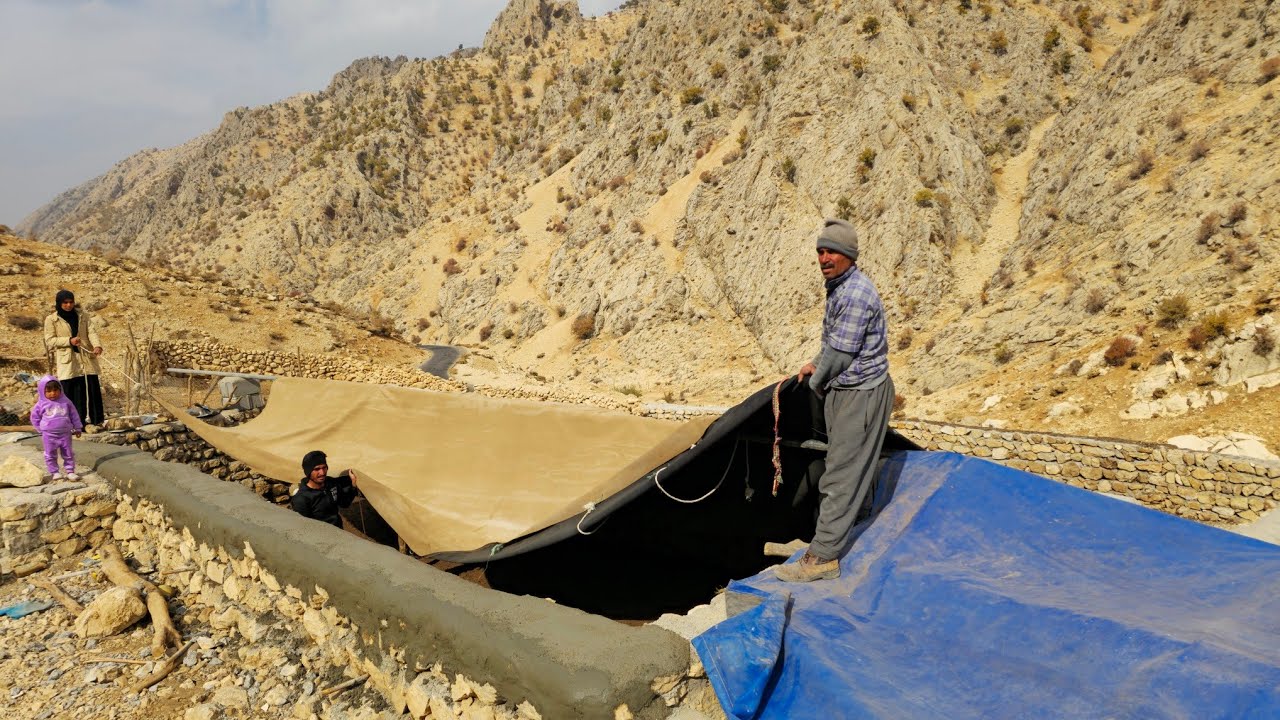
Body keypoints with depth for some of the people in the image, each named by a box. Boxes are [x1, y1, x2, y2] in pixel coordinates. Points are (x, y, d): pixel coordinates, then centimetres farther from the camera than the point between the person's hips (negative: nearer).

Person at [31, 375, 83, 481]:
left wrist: (77, 428, 9)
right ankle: (55, 472, 16)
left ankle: (70, 471, 15)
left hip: (65, 433, 1)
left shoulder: (65, 401, 1)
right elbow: (35, 417, 10)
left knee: (68, 454, 6)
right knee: (50, 455, 5)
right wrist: (41, 429, 7)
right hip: (49, 435, 0)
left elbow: (74, 415, 8)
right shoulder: (41, 404, -2)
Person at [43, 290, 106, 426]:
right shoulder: (51, 320, 4)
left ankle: (95, 421, 7)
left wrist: (97, 345, -21)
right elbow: (49, 340, -2)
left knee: (91, 390, 1)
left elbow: (92, 332, -1)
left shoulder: (83, 316, 11)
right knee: (70, 393, -1)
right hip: (67, 363, -2)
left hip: (87, 360, 2)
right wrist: (69, 341, -18)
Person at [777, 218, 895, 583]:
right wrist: (815, 365, 12)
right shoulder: (840, 287, 10)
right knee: (854, 466, 20)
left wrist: (816, 383, -6)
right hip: (847, 389, 10)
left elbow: (841, 353, -21)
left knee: (841, 474, -8)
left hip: (860, 392, -10)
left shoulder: (855, 295, -23)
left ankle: (822, 557, -5)